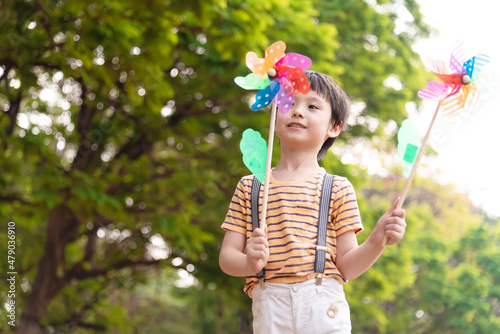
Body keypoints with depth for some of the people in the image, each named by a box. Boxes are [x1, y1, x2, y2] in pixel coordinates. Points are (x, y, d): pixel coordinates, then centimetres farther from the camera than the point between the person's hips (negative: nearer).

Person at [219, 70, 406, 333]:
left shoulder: (338, 188, 8)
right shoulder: (249, 187, 12)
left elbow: (346, 267, 5)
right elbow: (226, 257, 7)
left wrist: (376, 242, -13)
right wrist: (249, 263, -14)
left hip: (324, 310, -1)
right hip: (270, 310, 1)